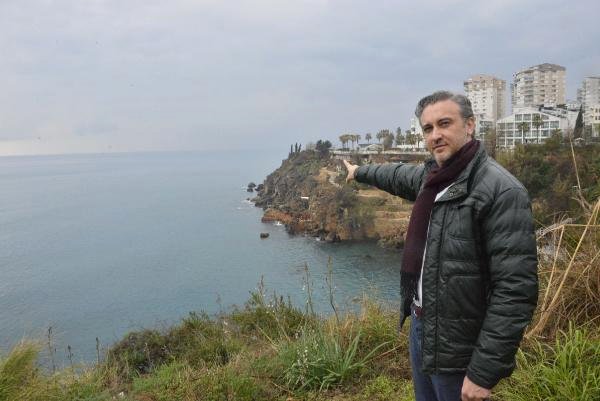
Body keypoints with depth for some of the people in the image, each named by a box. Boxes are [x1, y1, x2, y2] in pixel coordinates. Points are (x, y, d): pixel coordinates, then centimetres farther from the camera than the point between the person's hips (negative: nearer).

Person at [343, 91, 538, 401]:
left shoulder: (501, 190, -22)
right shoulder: (433, 175, 2)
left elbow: (516, 291, -24)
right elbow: (399, 175, 26)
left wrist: (484, 372, -23)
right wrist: (360, 172, 43)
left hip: (457, 350, -7)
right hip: (420, 327, 8)